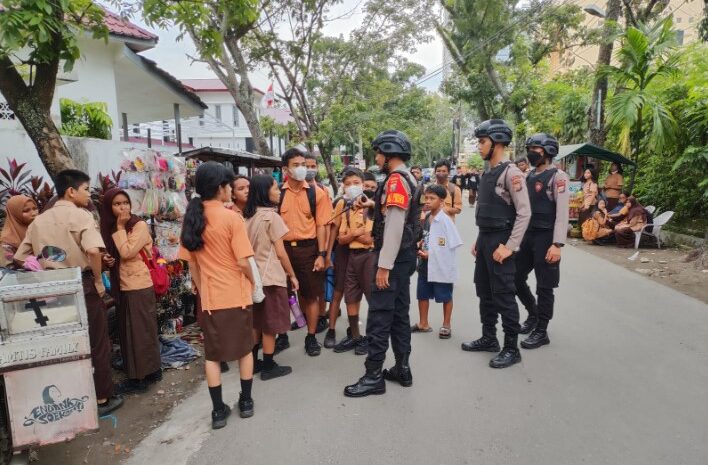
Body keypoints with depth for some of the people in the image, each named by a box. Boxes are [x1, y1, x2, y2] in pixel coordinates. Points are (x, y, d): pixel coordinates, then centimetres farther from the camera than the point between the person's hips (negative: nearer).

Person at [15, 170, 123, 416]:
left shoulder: (39, 221, 9)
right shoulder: (80, 215, -12)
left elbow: (20, 257, 10)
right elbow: (93, 250, -28)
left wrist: (47, 271, 12)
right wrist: (98, 280, -15)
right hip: (83, 286, -6)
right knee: (96, 344, 6)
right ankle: (102, 399, 14)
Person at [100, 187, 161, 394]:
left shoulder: (140, 225, -12)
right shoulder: (110, 228, 9)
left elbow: (127, 252, -22)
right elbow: (115, 256, 18)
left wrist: (120, 227, -14)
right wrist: (108, 260, -4)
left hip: (139, 286, -8)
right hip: (123, 287, 8)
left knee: (140, 330, -1)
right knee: (130, 330, 14)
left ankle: (140, 377, 9)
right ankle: (152, 370, 25)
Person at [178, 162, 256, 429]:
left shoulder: (192, 218, 1)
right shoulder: (231, 218, -14)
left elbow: (191, 263, 6)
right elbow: (243, 261, -16)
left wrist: (202, 291, 16)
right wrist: (254, 283, 2)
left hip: (210, 297, 4)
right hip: (237, 295, -3)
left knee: (212, 355, 12)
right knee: (244, 349, 14)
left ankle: (218, 410, 17)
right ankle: (246, 402, 24)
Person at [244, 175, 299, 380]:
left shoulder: (248, 216, 7)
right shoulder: (271, 216, -13)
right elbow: (280, 252, -12)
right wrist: (292, 275, -3)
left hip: (254, 276, 7)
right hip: (270, 277, -7)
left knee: (256, 323, 16)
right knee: (270, 325, 3)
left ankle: (254, 362, 26)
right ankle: (268, 367, 12)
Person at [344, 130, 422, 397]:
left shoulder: (396, 180, -16)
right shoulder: (408, 179, 15)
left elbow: (395, 226, -23)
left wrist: (384, 265, -23)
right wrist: (376, 205, 9)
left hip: (394, 258, -10)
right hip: (404, 256, 10)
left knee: (379, 317, -5)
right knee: (399, 313, 14)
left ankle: (374, 377, 3)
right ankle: (402, 369, 23)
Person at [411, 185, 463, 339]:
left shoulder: (445, 220, -17)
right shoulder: (426, 217, 5)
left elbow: (452, 244, -19)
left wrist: (431, 254, -18)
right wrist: (421, 244, -3)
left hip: (441, 265, -7)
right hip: (425, 264, 7)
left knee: (445, 297, 9)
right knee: (422, 294, 16)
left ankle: (446, 325, 26)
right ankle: (423, 323, 32)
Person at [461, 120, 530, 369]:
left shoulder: (511, 173, -15)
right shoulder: (487, 173, 12)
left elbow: (524, 213, -19)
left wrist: (510, 246, -21)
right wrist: (479, 240, 17)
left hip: (501, 241, -9)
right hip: (484, 239, 9)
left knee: (504, 295, -1)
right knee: (484, 292, 16)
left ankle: (511, 348, 12)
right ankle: (489, 338, 30)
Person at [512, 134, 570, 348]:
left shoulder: (557, 177, -10)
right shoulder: (529, 175, 13)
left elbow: (562, 213, -16)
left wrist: (557, 244, -22)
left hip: (545, 237, -7)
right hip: (527, 236, 8)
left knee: (544, 286, 2)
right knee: (516, 277, 12)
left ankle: (541, 332, 13)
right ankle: (533, 314, 34)